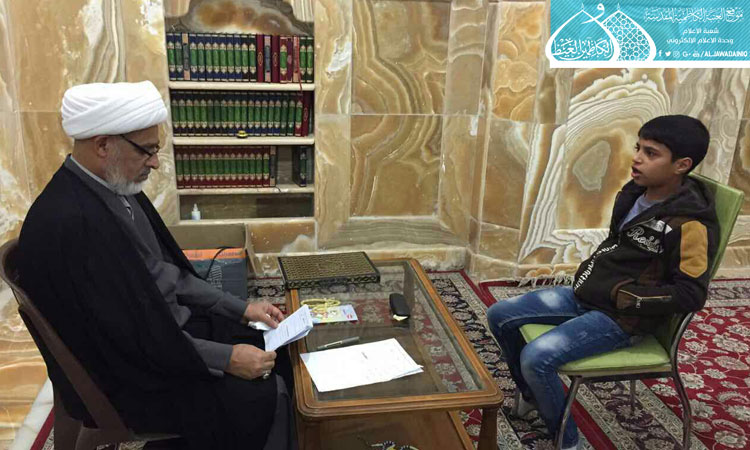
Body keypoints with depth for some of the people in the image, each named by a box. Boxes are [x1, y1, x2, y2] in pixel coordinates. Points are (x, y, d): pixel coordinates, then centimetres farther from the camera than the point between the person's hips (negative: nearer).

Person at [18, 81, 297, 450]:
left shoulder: (117, 188, 0)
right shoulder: (71, 222, -29)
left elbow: (166, 272, 7)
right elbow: (133, 337, -26)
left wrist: (241, 308, 3)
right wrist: (226, 358, -19)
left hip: (169, 327, 9)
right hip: (130, 378, -9)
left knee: (275, 349, 8)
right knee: (264, 395, -13)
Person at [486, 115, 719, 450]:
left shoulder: (690, 223, -19)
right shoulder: (635, 192, 4)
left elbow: (690, 295, -18)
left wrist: (623, 295, -17)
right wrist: (589, 270, 6)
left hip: (623, 317, -8)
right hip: (585, 295, 8)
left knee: (537, 357, -26)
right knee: (500, 315, 5)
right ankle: (530, 393, 28)